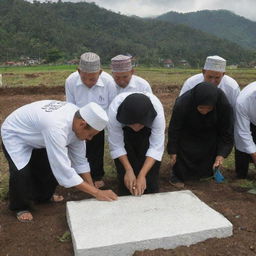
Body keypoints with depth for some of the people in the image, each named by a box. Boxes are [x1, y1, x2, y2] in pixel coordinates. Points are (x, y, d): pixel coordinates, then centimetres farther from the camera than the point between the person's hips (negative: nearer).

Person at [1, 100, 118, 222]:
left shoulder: (77, 117, -19)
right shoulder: (56, 128, -43)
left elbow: (79, 159, -9)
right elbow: (65, 171, -41)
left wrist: (93, 188, -9)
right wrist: (97, 193, -35)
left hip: (35, 135, 7)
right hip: (15, 134, -7)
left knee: (55, 166, 1)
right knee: (21, 172, -24)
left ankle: (42, 197, 30)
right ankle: (20, 206, 6)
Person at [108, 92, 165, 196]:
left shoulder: (157, 111, -39)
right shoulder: (114, 110, -39)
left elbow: (156, 147, -33)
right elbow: (116, 145, -27)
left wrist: (142, 175, -37)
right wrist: (129, 170, -29)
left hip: (149, 132, 0)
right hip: (122, 130, 0)